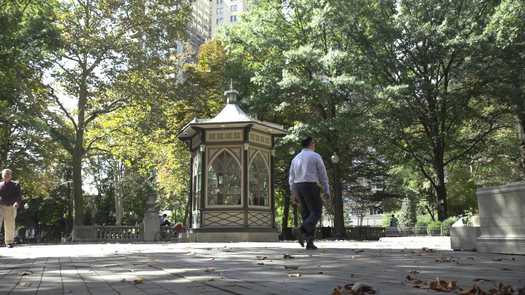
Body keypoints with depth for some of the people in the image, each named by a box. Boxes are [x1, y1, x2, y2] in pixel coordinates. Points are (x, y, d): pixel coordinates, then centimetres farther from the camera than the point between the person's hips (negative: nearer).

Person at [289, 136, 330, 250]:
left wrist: (294, 194, 13)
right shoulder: (316, 156, -2)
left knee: (307, 215, 8)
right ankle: (301, 230, -25)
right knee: (316, 213, -2)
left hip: (299, 188, 7)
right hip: (310, 187, -6)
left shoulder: (296, 158, 16)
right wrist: (326, 192, 1)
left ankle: (310, 244, 1)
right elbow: (323, 175, -3)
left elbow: (292, 178, 13)